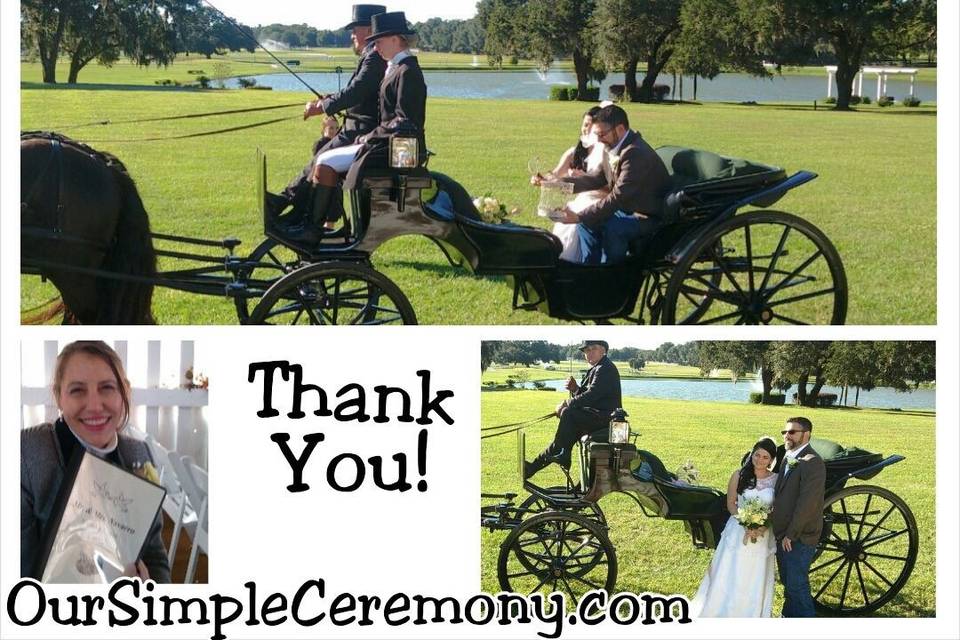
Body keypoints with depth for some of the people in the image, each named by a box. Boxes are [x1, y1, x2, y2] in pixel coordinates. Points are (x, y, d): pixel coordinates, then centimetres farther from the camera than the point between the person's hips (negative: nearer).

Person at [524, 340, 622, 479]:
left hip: (605, 415, -10)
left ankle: (562, 456, -18)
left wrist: (566, 404, -15)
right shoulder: (596, 369, 20)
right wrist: (575, 388, -1)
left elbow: (591, 396, -22)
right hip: (598, 415, 10)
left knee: (568, 414, -24)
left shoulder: (605, 369, -14)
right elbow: (585, 395, 20)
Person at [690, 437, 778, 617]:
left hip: (762, 536, 1)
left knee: (755, 582, 7)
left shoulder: (776, 480, -2)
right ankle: (720, 614, 15)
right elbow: (731, 504, 0)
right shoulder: (739, 476, -3)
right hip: (738, 533, -1)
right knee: (728, 577, 3)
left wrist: (763, 527, -16)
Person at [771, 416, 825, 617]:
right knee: (788, 582, 20)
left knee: (797, 584, -5)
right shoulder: (788, 458, 11)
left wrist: (791, 534, -18)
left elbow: (807, 502, -21)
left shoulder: (812, 462, -17)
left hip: (799, 538, -9)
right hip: (783, 535, 9)